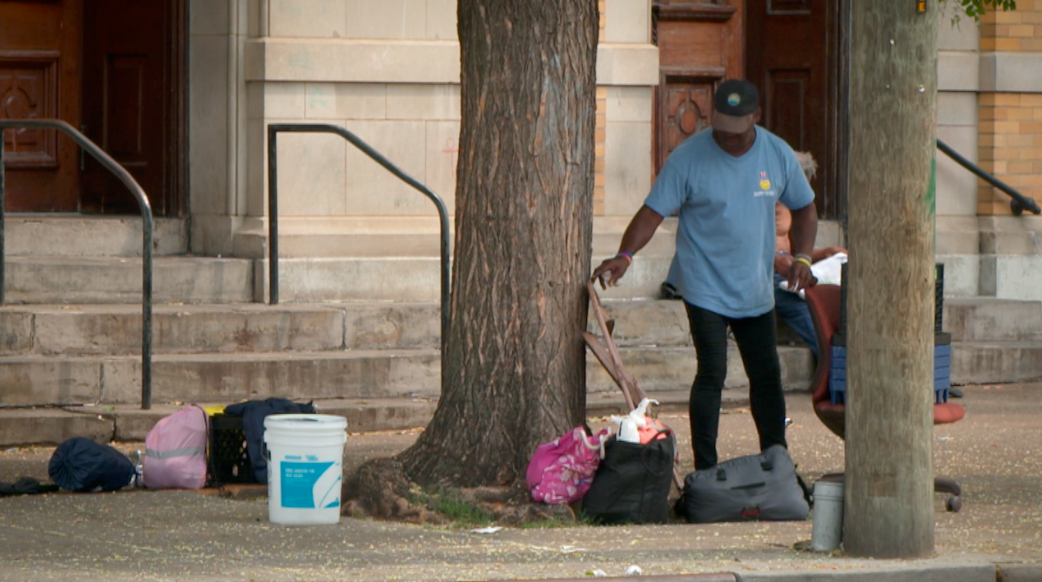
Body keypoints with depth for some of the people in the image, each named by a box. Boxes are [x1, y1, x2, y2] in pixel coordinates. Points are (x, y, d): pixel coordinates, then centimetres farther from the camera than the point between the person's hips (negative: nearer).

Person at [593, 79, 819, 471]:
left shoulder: (778, 155, 0)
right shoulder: (689, 158, -12)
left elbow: (803, 208, 14)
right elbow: (653, 211, -12)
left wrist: (802, 256, -2)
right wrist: (624, 255, -28)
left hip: (756, 291, 4)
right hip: (705, 288, -4)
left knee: (767, 376, 12)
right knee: (712, 375, -12)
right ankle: (705, 471, -7)